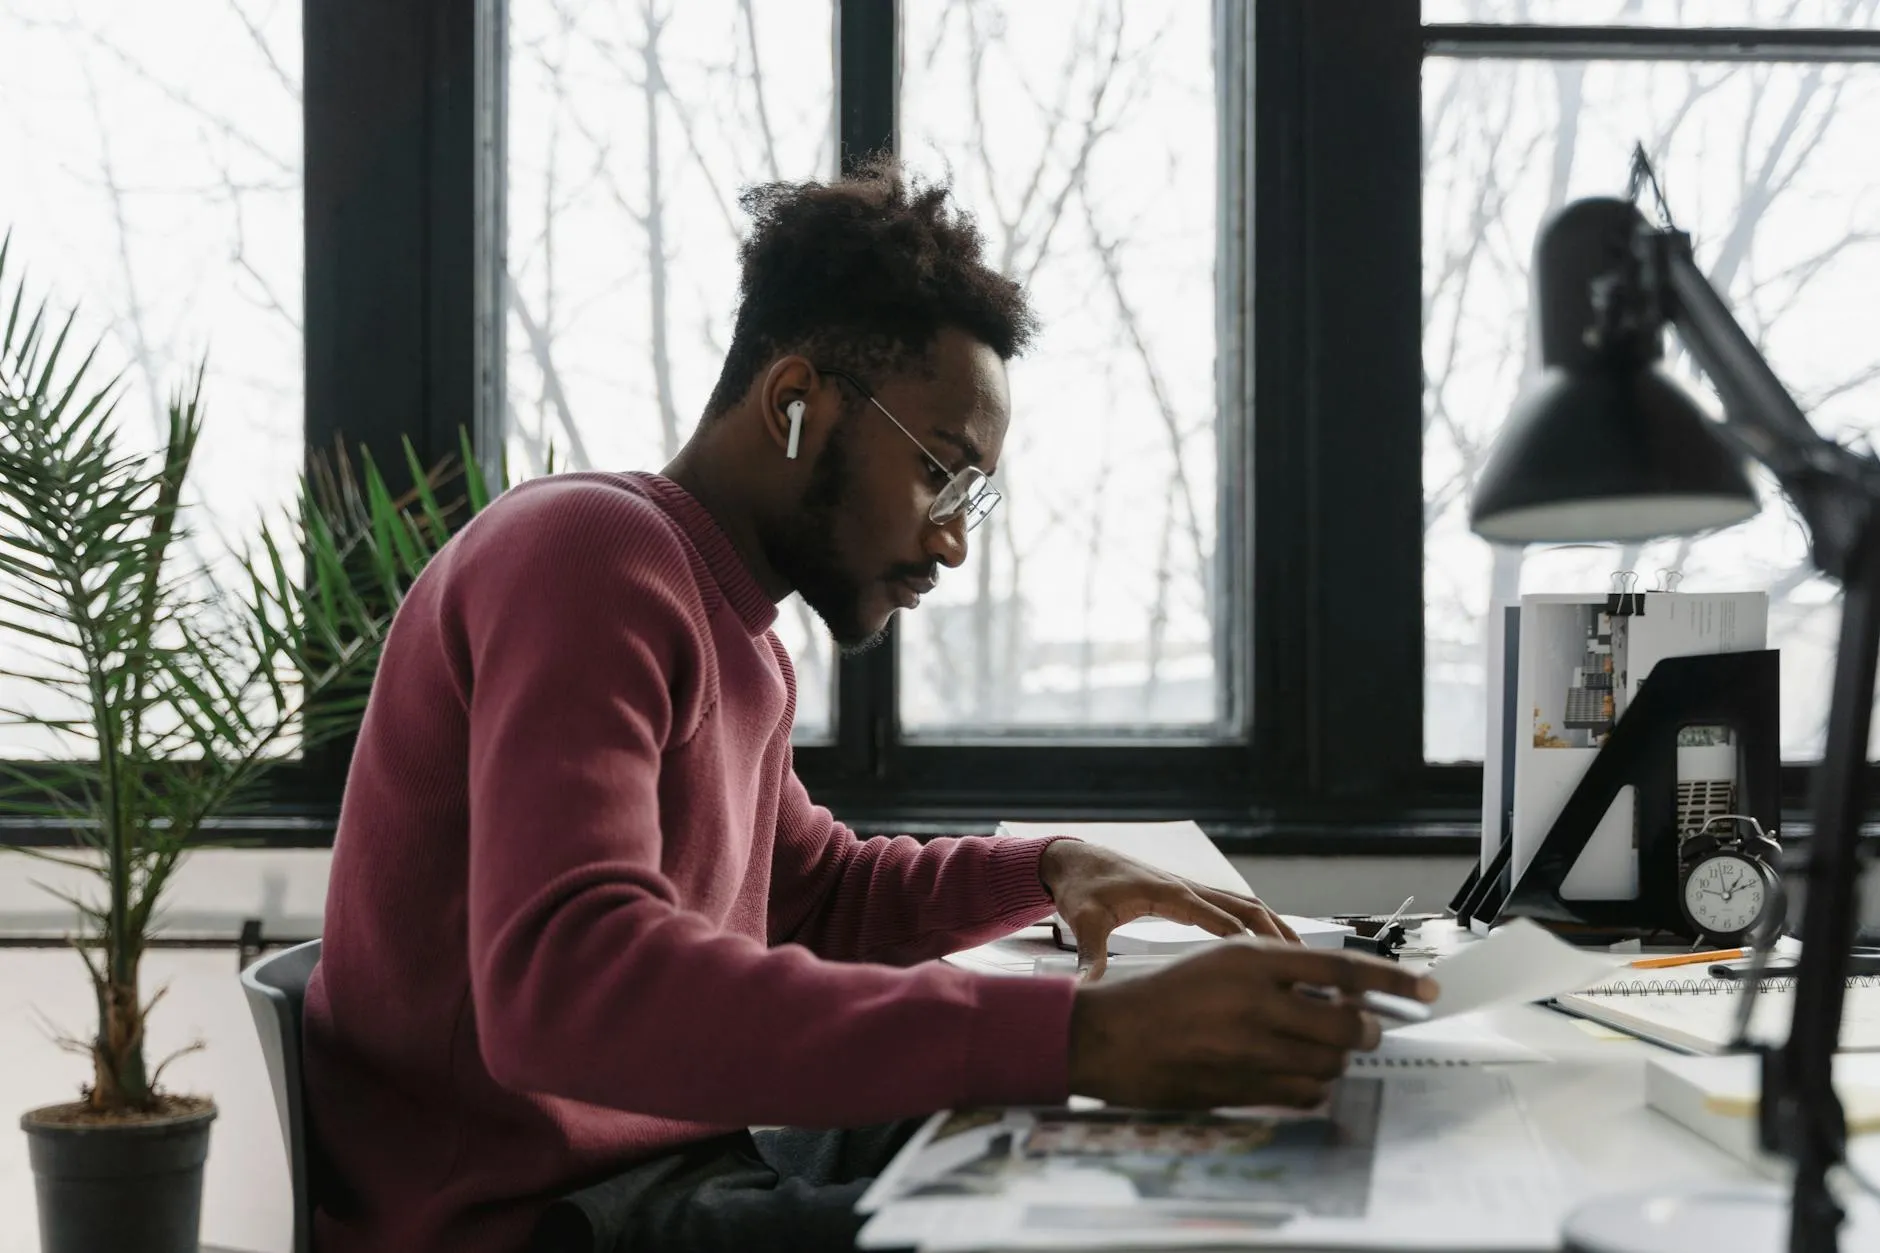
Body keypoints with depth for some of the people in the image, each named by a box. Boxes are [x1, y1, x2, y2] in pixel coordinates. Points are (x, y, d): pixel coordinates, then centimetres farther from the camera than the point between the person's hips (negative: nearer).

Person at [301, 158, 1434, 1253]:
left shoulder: (733, 626, 12)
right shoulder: (589, 554, -17)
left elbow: (814, 890, 27)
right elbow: (562, 986, -33)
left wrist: (1047, 871, 7)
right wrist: (1079, 1034, -37)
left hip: (683, 1154, 9)